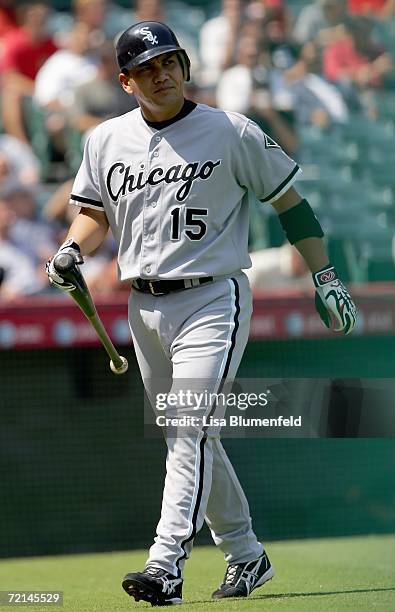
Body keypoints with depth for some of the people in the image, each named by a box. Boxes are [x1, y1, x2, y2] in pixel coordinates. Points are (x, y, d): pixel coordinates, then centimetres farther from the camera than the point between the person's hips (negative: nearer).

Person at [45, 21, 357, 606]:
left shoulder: (232, 133, -5)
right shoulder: (106, 141, 8)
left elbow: (287, 200, 1)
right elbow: (95, 212, 19)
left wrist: (325, 276, -2)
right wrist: (72, 250, -2)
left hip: (213, 300, -6)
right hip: (145, 308, 6)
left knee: (191, 431, -17)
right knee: (187, 440, 11)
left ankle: (165, 567, -25)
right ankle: (246, 555, 24)